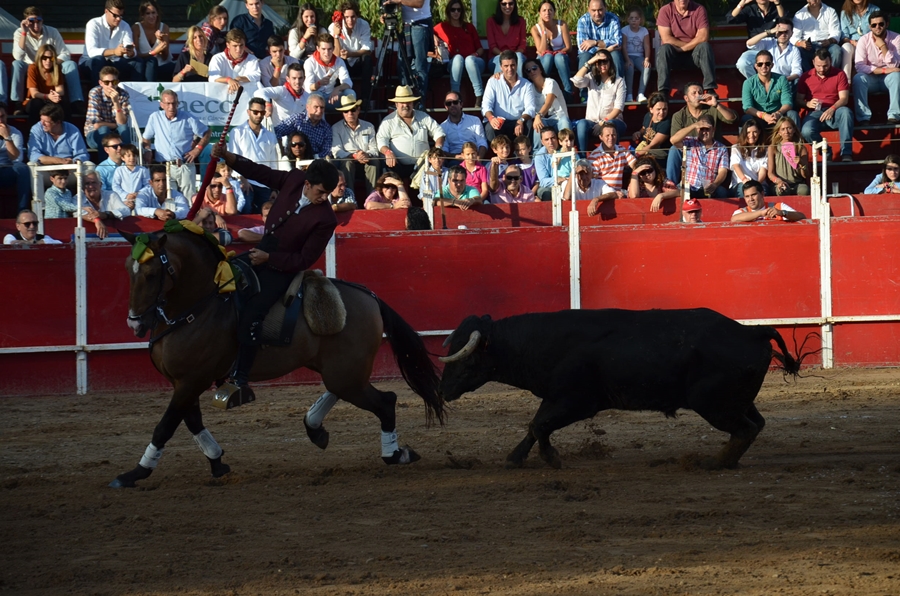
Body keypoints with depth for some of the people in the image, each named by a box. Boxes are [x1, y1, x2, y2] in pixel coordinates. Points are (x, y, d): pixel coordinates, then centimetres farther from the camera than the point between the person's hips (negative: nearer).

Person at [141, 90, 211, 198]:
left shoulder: (188, 118, 2)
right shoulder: (155, 118, 6)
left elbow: (207, 132, 11)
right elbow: (146, 139, 17)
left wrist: (198, 149, 2)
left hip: (185, 166, -1)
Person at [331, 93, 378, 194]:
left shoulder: (369, 127, 13)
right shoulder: (336, 128, 5)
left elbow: (374, 150, 7)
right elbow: (336, 152, -6)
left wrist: (367, 155, -19)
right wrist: (355, 156, -23)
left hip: (366, 161, 2)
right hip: (345, 161, -2)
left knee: (374, 162, -30)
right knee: (347, 162, -35)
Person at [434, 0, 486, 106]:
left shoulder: (469, 27, 22)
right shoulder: (442, 27, 18)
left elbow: (480, 48, 18)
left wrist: (477, 53, -4)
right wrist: (434, 38, 2)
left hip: (473, 62, 1)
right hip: (454, 65, -1)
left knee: (469, 59, -35)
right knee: (458, 57, -35)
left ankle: (480, 97, -46)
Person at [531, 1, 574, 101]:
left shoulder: (562, 25, -6)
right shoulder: (535, 29, -6)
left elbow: (568, 47, -5)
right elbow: (542, 51, -17)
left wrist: (556, 53, -18)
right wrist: (544, 31, -19)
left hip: (561, 58, 0)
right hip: (544, 61, 0)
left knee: (559, 57, -36)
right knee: (548, 56, -35)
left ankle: (569, 91, -39)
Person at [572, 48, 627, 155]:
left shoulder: (619, 81, 6)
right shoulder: (591, 78, 13)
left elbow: (619, 107, -3)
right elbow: (577, 81, -10)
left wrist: (604, 121, -17)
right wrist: (589, 63, -7)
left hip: (612, 120, -1)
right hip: (592, 122, 1)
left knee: (610, 125, -38)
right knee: (582, 124, -34)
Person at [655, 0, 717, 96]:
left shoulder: (699, 10, -5)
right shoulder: (665, 11, -7)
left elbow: (703, 37, -15)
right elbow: (666, 39, -15)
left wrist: (684, 48, -20)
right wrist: (693, 44, -13)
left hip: (694, 54, 1)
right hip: (673, 55, -1)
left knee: (705, 46, -30)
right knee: (664, 49, -31)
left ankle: (710, 90, -35)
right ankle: (663, 91, -40)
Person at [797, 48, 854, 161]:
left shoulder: (839, 74, 7)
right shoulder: (806, 77, 10)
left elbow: (844, 99, -2)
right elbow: (798, 100, 8)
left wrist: (832, 109, -22)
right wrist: (808, 103, -17)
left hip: (834, 112, 0)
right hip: (815, 113, 0)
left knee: (846, 112, -36)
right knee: (806, 131, -34)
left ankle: (846, 153, -37)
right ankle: (826, 151, -6)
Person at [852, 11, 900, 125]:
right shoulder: (864, 40, -9)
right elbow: (859, 66, -19)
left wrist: (883, 46, -25)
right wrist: (884, 70, -26)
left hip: (888, 78, 0)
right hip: (871, 79, 0)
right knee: (858, 78, -32)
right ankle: (863, 117, -35)